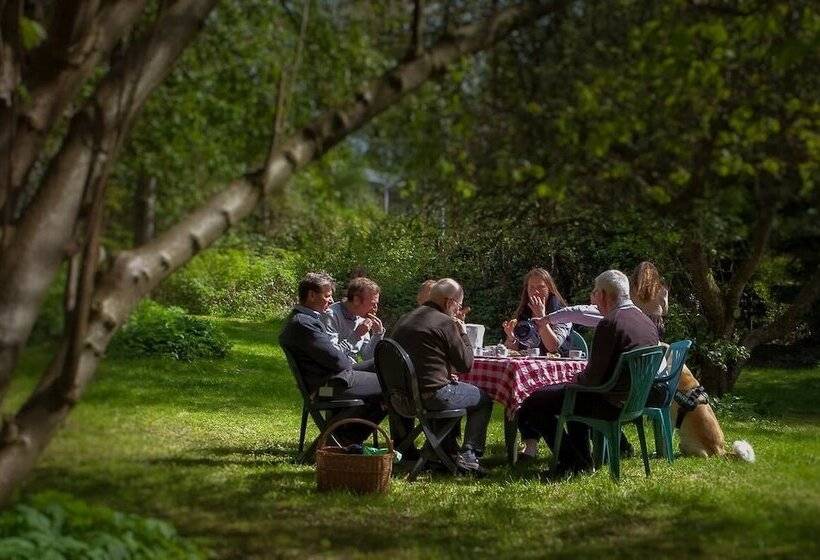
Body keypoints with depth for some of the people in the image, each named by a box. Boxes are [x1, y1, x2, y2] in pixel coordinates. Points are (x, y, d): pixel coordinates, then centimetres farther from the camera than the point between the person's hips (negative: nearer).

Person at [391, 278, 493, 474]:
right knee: (483, 399, 14)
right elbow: (466, 364, -6)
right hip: (433, 395, -8)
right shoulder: (445, 323, -11)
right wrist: (463, 334, 8)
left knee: (452, 389, 36)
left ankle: (448, 450, 34)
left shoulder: (404, 320, 13)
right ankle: (468, 454, 6)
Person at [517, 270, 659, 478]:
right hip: (635, 401, 9)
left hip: (611, 404, -9)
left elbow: (593, 377, -21)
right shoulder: (648, 322, 7)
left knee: (533, 404, 0)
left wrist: (575, 381, 1)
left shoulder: (609, 323, -20)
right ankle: (581, 460, 34)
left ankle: (570, 462, 6)